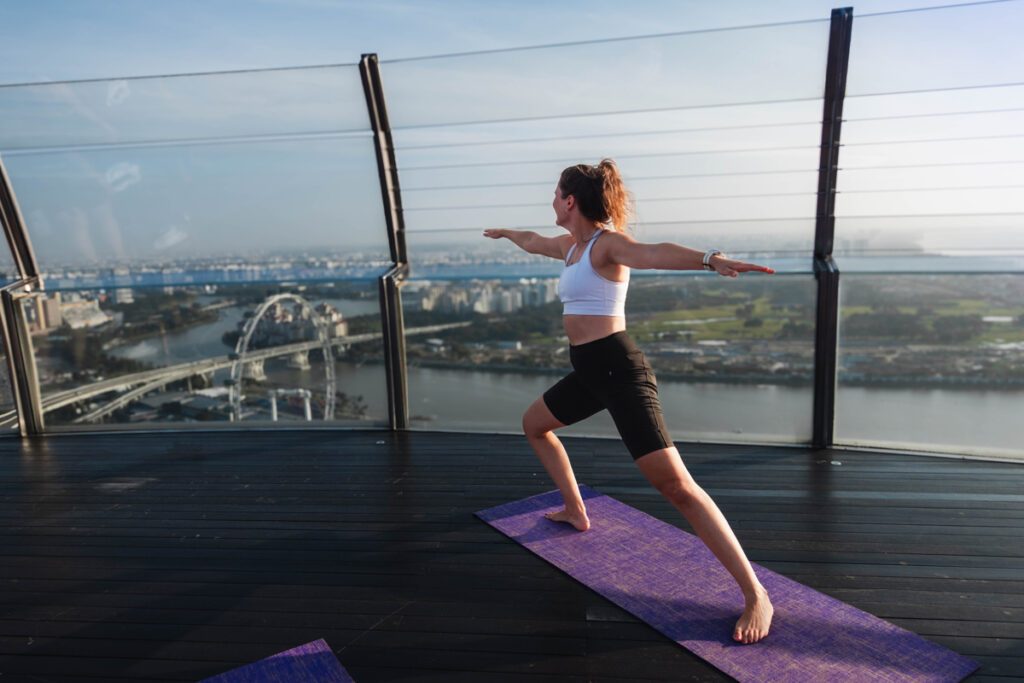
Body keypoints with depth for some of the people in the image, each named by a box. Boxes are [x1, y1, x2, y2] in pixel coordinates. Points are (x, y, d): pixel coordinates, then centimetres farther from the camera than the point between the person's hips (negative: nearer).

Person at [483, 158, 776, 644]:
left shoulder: (607, 243, -11)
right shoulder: (571, 245, 16)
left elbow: (655, 253, -33)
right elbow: (534, 243, 38)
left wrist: (711, 260, -52)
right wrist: (505, 233, 57)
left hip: (617, 368, -10)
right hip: (589, 371, 10)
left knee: (673, 482, -17)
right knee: (534, 424, 28)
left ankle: (755, 595, -11)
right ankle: (576, 512, 43)